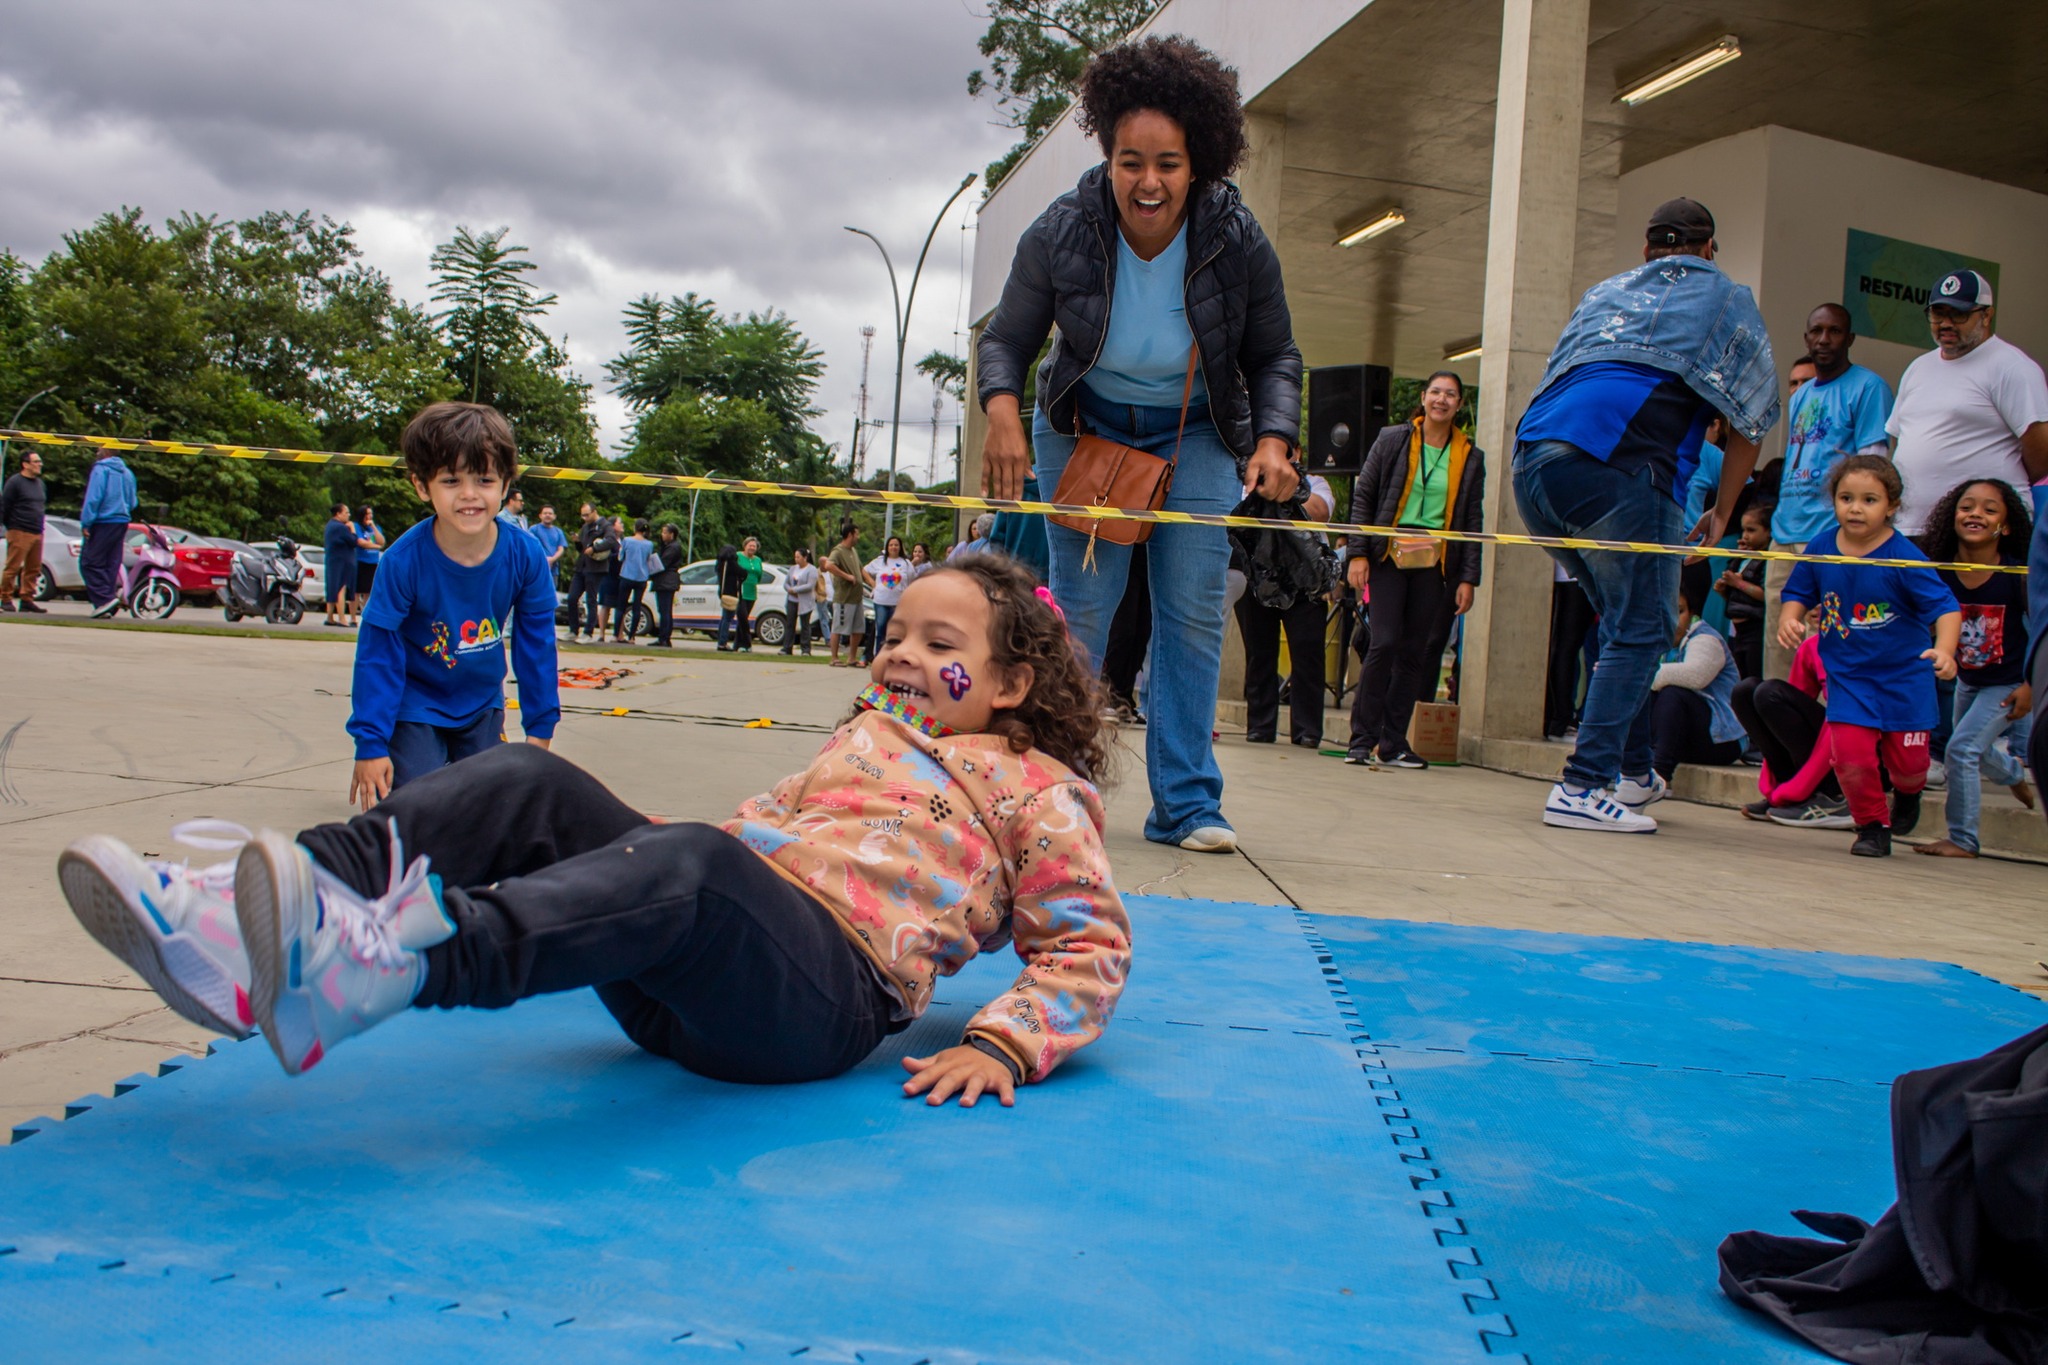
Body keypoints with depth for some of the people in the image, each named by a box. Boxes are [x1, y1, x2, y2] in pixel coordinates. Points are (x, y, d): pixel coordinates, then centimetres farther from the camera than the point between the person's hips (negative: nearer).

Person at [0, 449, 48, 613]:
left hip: (37, 533, 7)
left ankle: (26, 599, 11)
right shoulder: (14, 482, -6)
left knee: (33, 569, 6)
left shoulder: (40, 483, 16)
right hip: (19, 533, -7)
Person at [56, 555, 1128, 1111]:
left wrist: (1001, 1044, -8)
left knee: (691, 864, -39)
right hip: (718, 954, 7)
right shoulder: (870, 731, 33)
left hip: (831, 991, -6)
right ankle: (239, 925, -30)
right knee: (530, 788, -15)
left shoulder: (1034, 789, 15)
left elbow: (1090, 940, 8)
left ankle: (388, 962, -63)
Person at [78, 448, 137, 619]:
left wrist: (86, 523, -12)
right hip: (122, 522, 7)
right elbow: (132, 502, 18)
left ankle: (105, 598, -13)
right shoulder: (127, 473, 12)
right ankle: (106, 605, 6)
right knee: (111, 564, 8)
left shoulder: (100, 470, -9)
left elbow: (93, 498, -14)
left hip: (102, 522, -7)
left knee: (90, 563, -2)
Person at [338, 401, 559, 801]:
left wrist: (540, 726, 0)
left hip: (483, 709, 3)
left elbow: (536, 645, -6)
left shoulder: (525, 556, -19)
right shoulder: (403, 561, -26)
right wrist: (370, 743, -17)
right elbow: (377, 655, -19)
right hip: (414, 711, -3)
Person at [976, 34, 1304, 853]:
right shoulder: (1062, 232, -19)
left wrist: (1274, 439, -22)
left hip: (1195, 434, 1)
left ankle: (1185, 805, 0)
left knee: (1194, 611, -7)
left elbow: (1274, 357, -5)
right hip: (1084, 426, 0)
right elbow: (1006, 339, -9)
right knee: (1079, 608, -5)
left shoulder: (1237, 242, -17)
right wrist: (1002, 410, -29)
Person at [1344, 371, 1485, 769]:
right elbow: (1362, 496, 3)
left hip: (1435, 564, 2)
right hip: (1390, 556, -2)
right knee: (1385, 643, -12)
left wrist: (1468, 578, 3)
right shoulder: (1393, 441, 4)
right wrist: (1358, 553, -5)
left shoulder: (1470, 457, 10)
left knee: (1414, 653, 3)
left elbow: (1472, 521, 10)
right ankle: (1362, 739, -3)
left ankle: (1393, 744, 10)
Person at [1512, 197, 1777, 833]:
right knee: (1640, 629, -1)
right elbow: (1749, 419, 20)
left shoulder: (1604, 292, 34)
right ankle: (1581, 788, -10)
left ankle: (1631, 771, 24)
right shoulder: (1726, 298, 22)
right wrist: (1721, 513, 29)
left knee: (1623, 619, 20)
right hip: (1618, 465, -6)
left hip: (1531, 453, 6)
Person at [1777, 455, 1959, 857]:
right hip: (1848, 675, 2)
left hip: (1905, 675, -2)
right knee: (1850, 753, -14)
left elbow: (1946, 606, -18)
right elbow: (1798, 593, 8)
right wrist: (1790, 617, -14)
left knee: (1907, 761, 5)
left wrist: (1944, 650, -35)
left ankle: (1908, 793, 45)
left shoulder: (1904, 556, -16)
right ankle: (1872, 825, 13)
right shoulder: (1820, 549, -6)